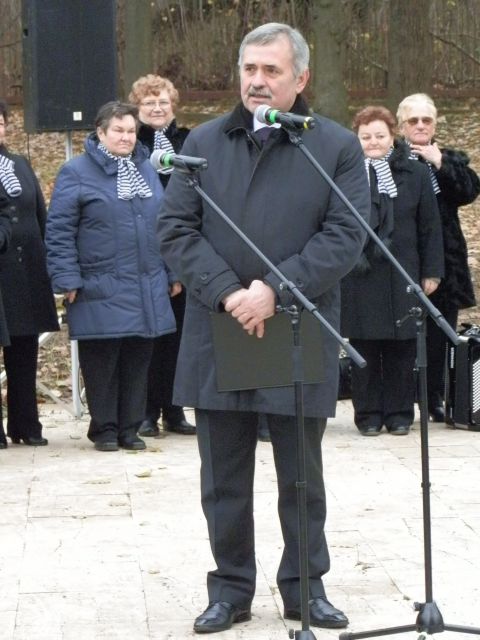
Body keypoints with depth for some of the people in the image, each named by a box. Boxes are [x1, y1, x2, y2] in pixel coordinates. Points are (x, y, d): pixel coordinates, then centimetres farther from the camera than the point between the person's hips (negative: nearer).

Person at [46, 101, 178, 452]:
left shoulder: (147, 169, 14)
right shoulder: (77, 173, -4)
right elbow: (60, 231, -7)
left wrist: (173, 272, 15)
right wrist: (68, 279, -12)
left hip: (148, 288, 5)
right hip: (102, 290, -5)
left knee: (138, 360, 7)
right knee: (103, 361, 0)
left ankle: (129, 427, 15)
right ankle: (105, 429, 10)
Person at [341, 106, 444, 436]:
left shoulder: (415, 174, 6)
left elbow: (430, 227, 8)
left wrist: (431, 272, 5)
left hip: (402, 277, 1)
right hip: (359, 278, -1)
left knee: (402, 348, 4)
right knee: (364, 348, 3)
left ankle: (399, 413, 14)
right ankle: (368, 414, 12)